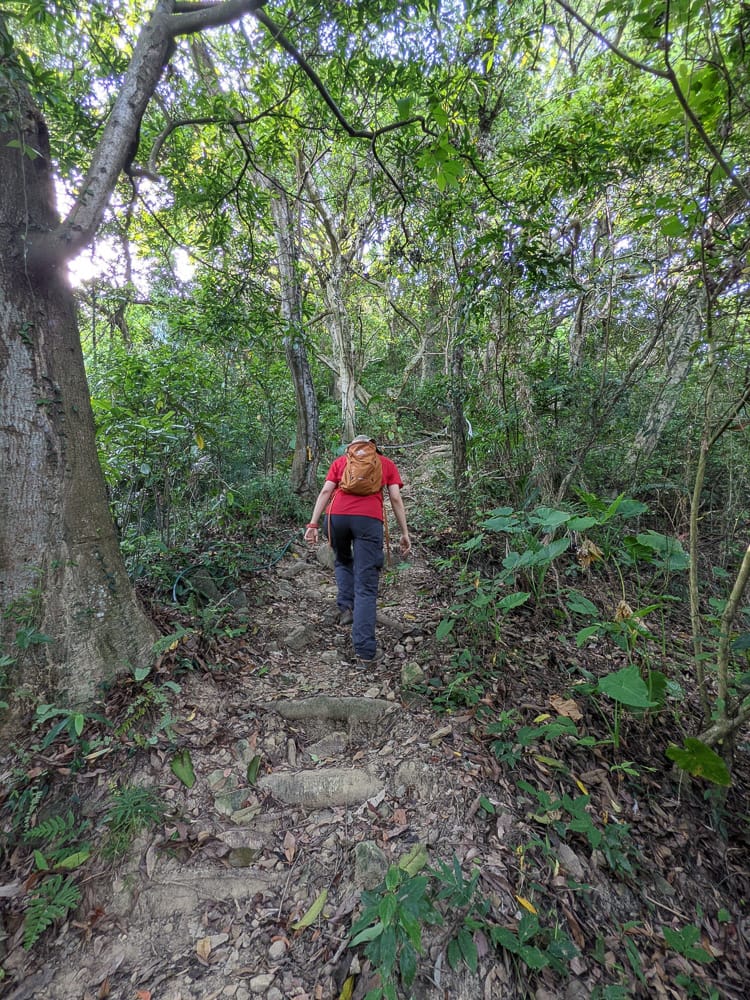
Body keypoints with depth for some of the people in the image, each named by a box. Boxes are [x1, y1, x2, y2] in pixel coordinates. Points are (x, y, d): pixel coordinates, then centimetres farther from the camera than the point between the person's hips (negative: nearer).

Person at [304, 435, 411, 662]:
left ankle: (346, 607, 16)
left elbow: (325, 492, 10)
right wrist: (404, 533, 13)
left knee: (342, 561, 31)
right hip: (369, 519, -1)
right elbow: (396, 499, 12)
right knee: (366, 587, 1)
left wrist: (313, 524, 6)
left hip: (338, 515, 2)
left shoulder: (340, 461, 24)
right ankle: (365, 649, 0)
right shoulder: (386, 463, 23)